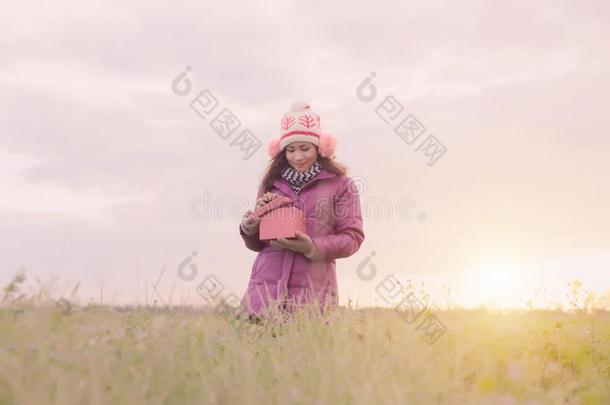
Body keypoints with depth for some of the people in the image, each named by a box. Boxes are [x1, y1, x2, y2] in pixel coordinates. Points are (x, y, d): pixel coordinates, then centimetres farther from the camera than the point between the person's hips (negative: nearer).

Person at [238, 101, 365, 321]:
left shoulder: (340, 184, 4)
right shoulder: (272, 183, 13)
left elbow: (353, 237, 0)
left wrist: (313, 248, -14)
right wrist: (249, 228, -4)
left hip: (313, 289, -2)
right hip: (266, 285, 2)